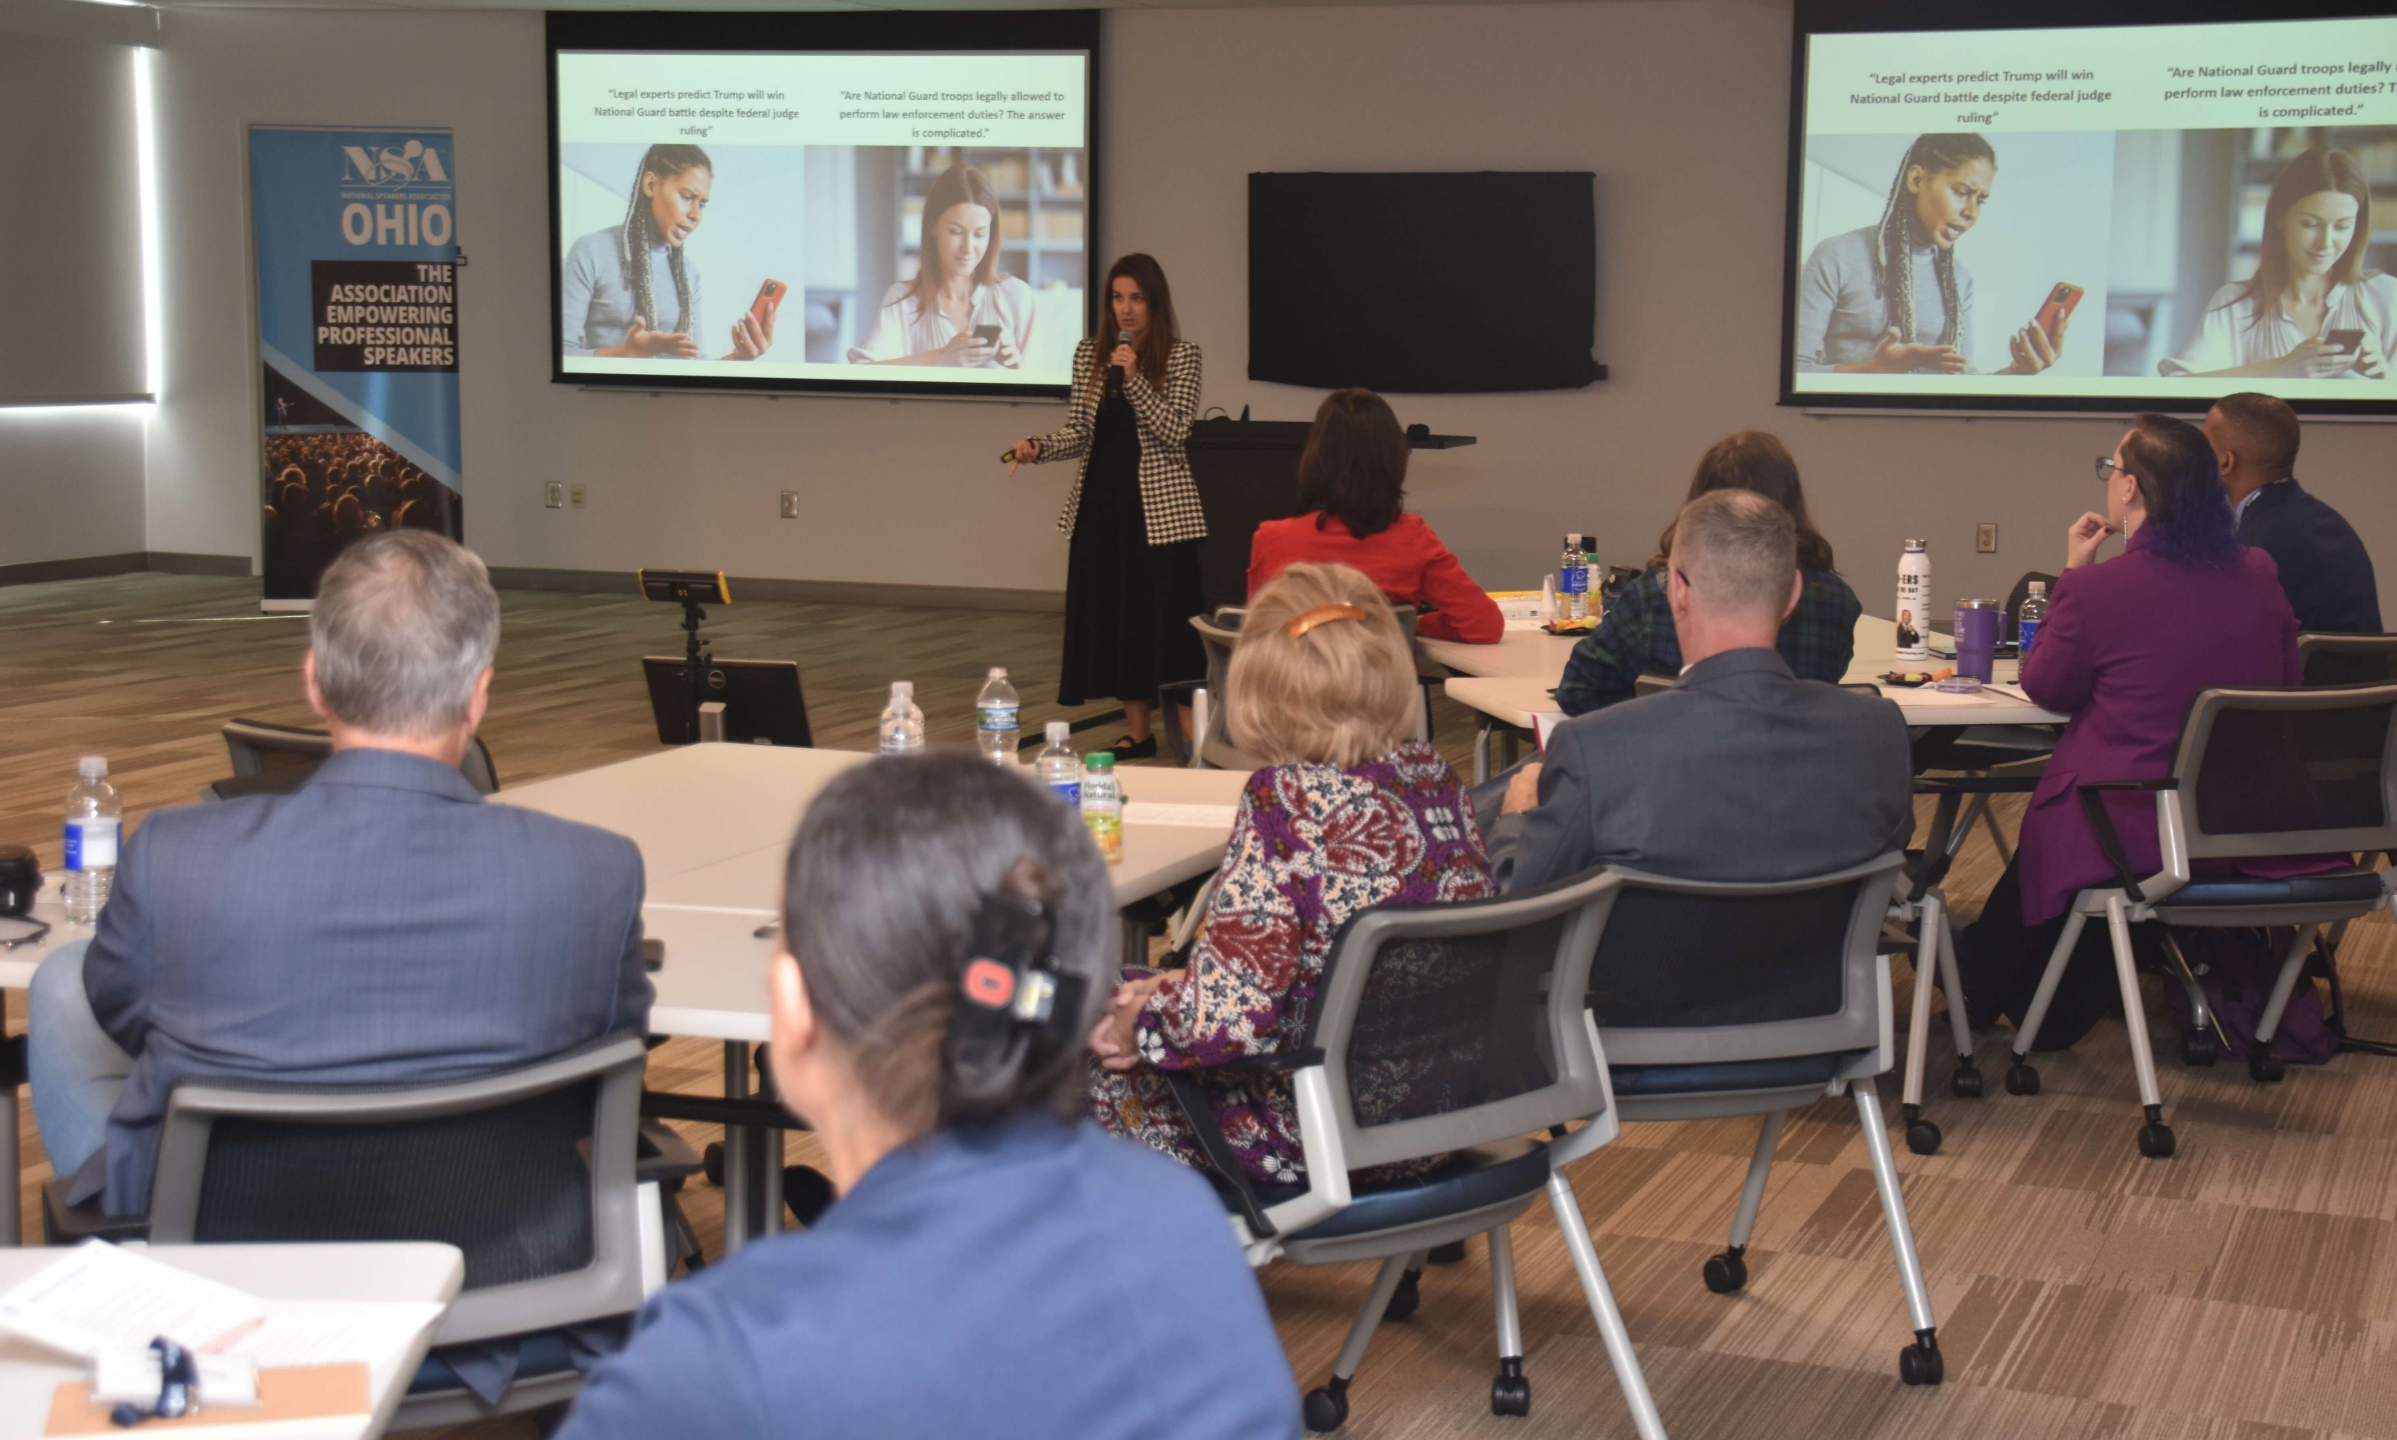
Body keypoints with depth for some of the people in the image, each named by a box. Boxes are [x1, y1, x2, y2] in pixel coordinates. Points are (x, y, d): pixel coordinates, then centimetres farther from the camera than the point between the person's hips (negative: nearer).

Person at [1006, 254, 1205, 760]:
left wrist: (1134, 379, -21)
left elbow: (1174, 433, -12)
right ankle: (1136, 730, 18)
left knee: (1168, 615, -4)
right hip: (1102, 501, 5)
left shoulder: (1181, 356, -4)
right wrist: (1037, 447, -10)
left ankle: (1187, 731, 4)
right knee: (1112, 612, 8)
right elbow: (1079, 432, 9)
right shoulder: (1089, 355, 9)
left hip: (1160, 506, -5)